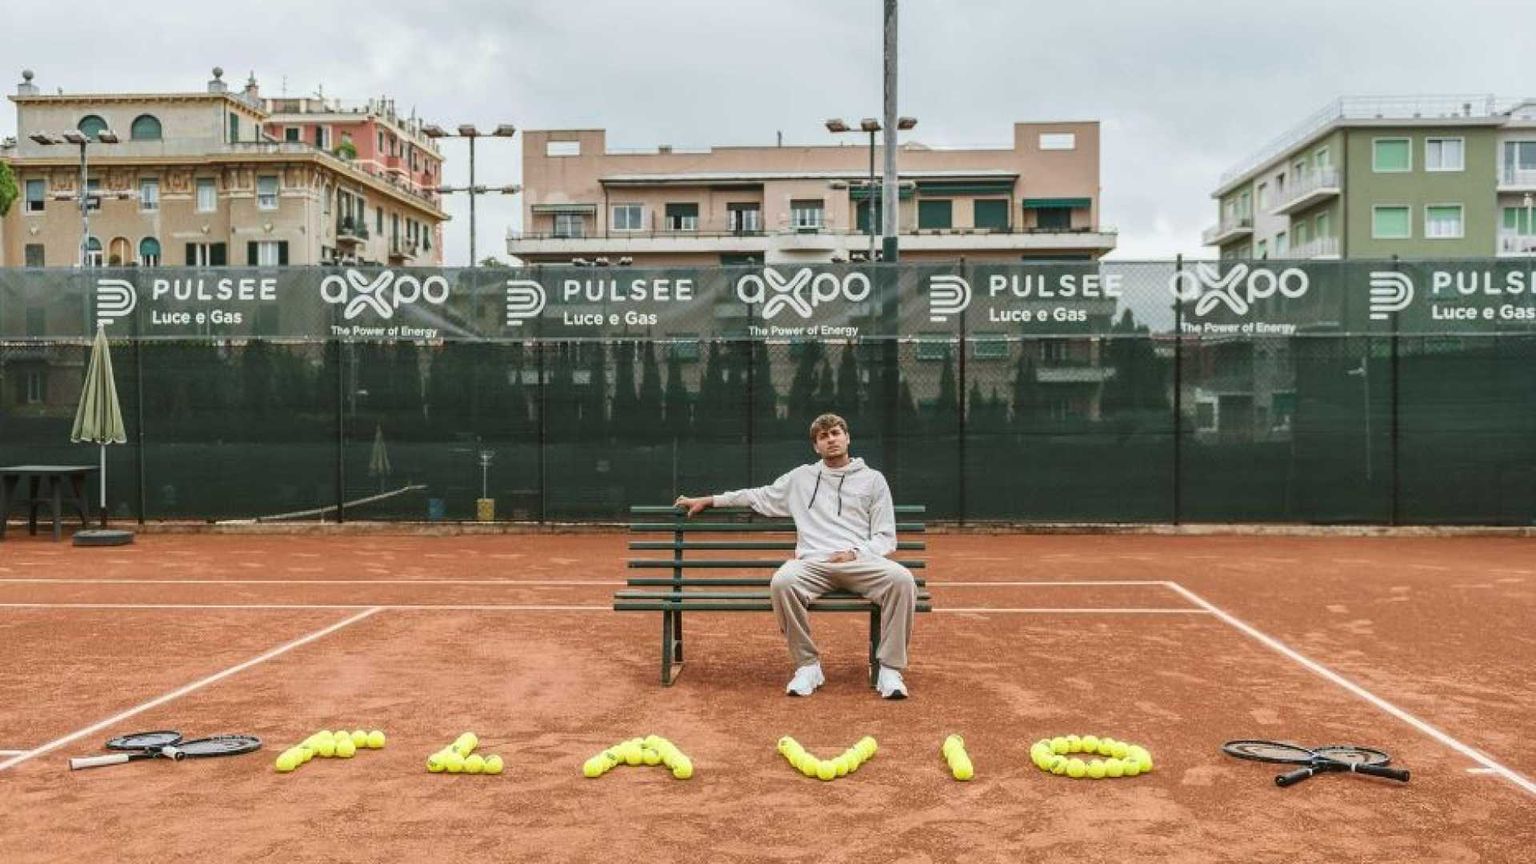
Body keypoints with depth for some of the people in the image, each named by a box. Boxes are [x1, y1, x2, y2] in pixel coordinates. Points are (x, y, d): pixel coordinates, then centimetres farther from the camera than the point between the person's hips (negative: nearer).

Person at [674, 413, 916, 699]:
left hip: (861, 561, -1)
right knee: (782, 581, -35)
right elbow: (759, 495, 33)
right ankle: (808, 665, -19)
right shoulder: (801, 477, 24)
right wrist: (709, 500, 29)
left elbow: (885, 537, 13)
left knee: (901, 579, -33)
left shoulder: (873, 479, 18)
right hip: (813, 563, 1)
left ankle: (890, 669, -22)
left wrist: (855, 553, -7)